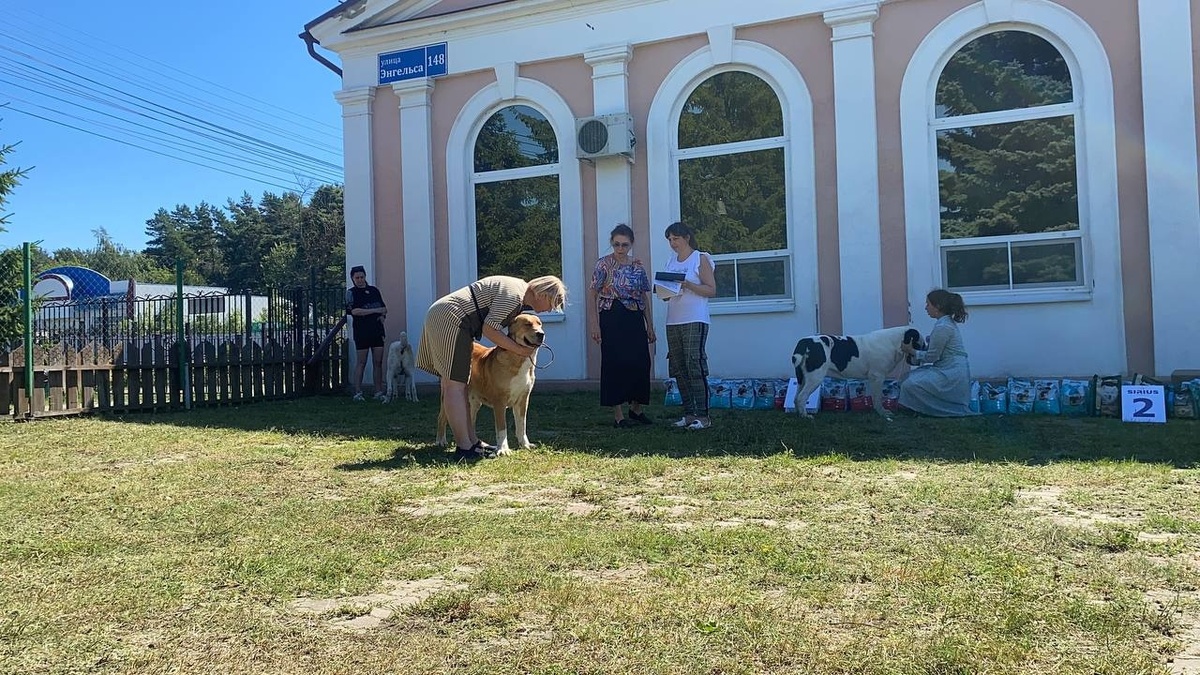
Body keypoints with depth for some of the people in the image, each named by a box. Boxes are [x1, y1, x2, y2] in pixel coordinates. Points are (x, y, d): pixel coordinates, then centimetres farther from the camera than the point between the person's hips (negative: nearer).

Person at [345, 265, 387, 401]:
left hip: (377, 331, 4)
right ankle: (358, 393, 3)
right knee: (361, 363, -2)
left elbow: (383, 307, 23)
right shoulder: (351, 293, -1)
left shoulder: (374, 290, 14)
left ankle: (379, 392, 8)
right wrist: (375, 310, -13)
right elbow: (354, 311, -14)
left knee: (378, 362, 3)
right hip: (361, 332, -4)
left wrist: (383, 316, 0)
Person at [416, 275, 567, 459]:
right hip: (449, 320, -11)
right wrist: (520, 350, -13)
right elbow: (489, 329, -20)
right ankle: (464, 448, -13)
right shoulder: (513, 294, -16)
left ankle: (472, 441, 11)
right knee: (455, 385, -12)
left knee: (455, 383, 8)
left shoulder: (519, 290, 15)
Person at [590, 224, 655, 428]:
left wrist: (650, 326, 12)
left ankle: (636, 409, 21)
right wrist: (595, 324, -12)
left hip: (635, 319, 5)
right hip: (612, 319, -5)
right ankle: (618, 415, 2)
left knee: (641, 363, 4)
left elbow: (644, 297, 14)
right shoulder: (604, 264, -2)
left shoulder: (638, 266, 11)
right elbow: (594, 295, -4)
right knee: (615, 364, -3)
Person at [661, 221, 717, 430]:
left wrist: (688, 285, -18)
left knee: (695, 366, -11)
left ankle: (702, 415, -9)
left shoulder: (701, 259, -1)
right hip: (673, 321, 7)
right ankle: (689, 413, 10)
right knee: (679, 369, 5)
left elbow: (711, 290, -7)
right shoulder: (671, 262, 17)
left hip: (695, 321, -7)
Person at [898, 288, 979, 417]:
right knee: (907, 377, 8)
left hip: (951, 375, -10)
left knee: (909, 386, -17)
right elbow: (933, 349, 17)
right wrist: (914, 349, 9)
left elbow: (931, 356, -15)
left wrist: (912, 351, -3)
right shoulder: (947, 322, 12)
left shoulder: (942, 327, -19)